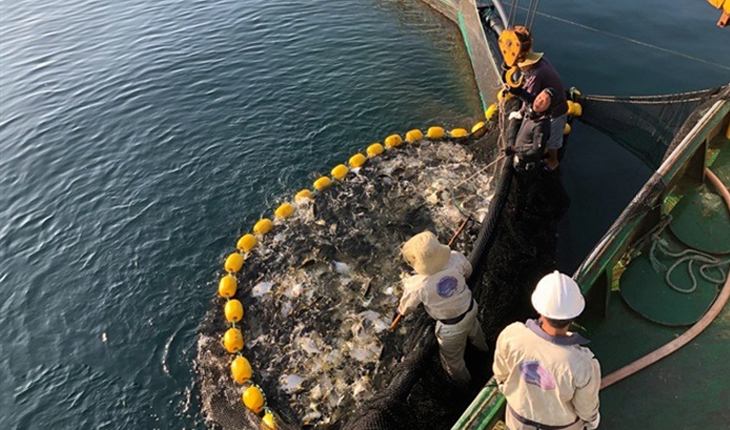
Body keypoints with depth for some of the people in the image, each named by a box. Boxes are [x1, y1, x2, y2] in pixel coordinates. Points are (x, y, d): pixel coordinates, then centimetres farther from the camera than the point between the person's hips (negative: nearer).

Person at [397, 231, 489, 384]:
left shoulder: (417, 285, -39)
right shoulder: (456, 258, -30)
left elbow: (405, 310, -17)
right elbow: (468, 272, -5)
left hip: (452, 326, -5)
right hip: (470, 308, 5)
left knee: (452, 356, 30)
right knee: (473, 328, 41)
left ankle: (461, 377, 60)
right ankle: (481, 345, 74)